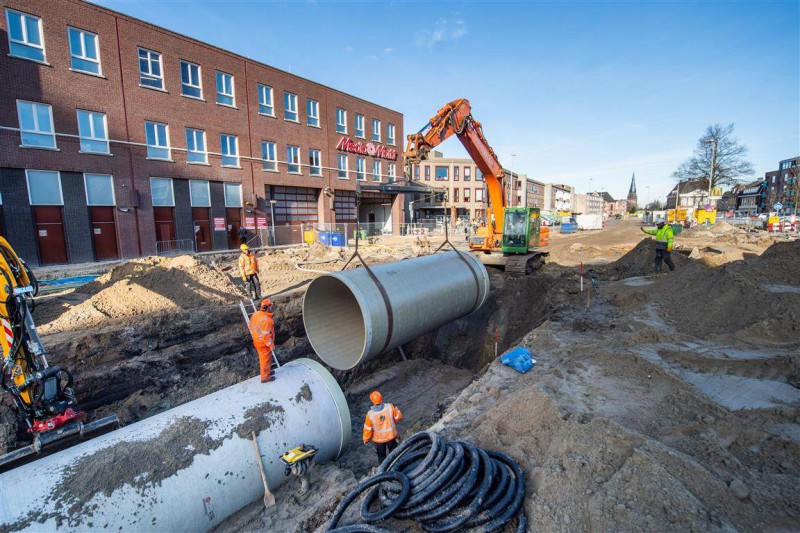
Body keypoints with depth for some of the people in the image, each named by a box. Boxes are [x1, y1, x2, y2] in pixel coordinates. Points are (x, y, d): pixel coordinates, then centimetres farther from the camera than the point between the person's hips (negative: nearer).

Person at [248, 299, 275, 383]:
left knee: (263, 357, 27)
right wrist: (271, 345, -19)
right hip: (264, 343, -9)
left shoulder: (255, 314, -5)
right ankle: (265, 377, 22)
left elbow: (251, 326, 8)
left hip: (257, 340, 9)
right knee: (266, 359, 8)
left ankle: (264, 371, 46)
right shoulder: (266, 320, -32)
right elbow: (266, 335, -29)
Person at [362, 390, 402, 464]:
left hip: (378, 439, -1)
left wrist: (365, 439, 5)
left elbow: (367, 429, -14)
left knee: (381, 455, 26)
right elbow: (398, 416, -9)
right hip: (391, 436, 1)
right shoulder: (389, 407, -26)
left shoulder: (370, 414, -27)